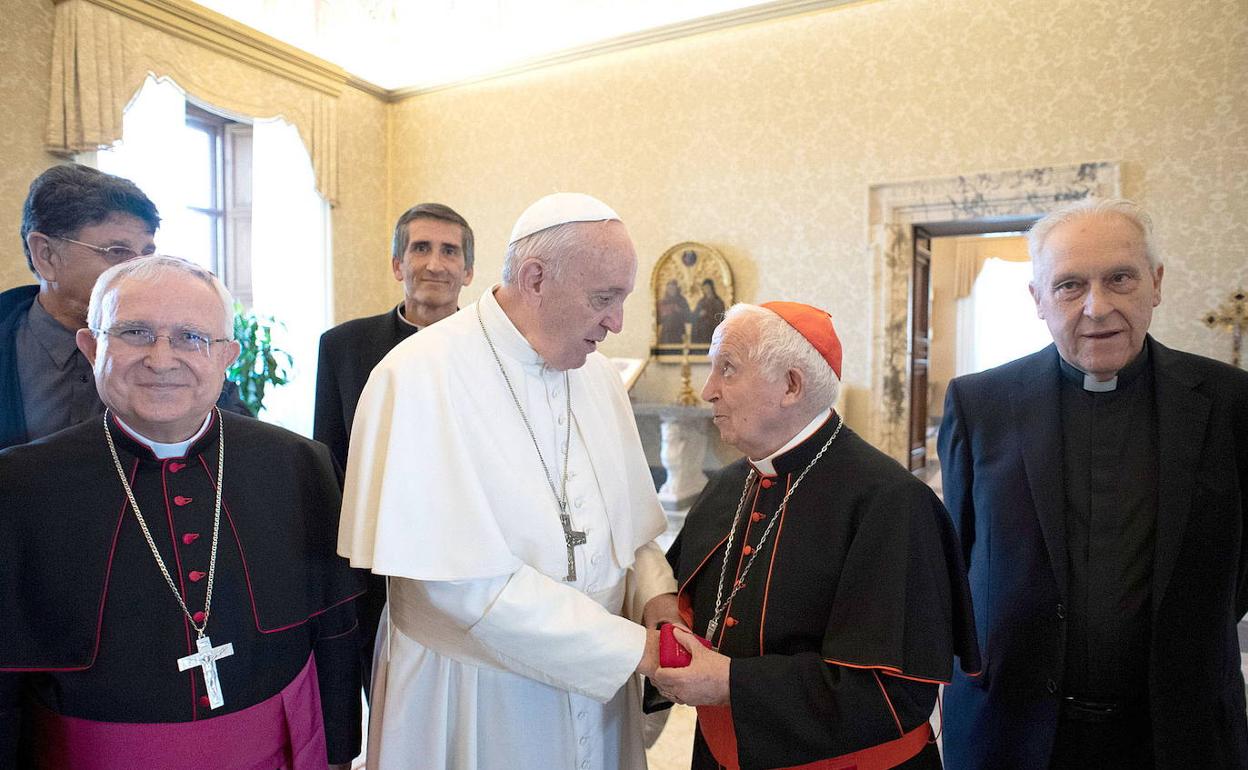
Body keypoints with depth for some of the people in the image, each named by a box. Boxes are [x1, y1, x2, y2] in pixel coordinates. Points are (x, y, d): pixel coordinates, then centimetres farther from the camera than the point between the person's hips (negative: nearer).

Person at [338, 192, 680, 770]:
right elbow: (460, 577, -24)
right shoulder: (421, 376, -19)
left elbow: (630, 521, 9)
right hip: (473, 698, -5)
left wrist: (654, 594, -11)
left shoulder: (597, 375, 2)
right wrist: (631, 647, -22)